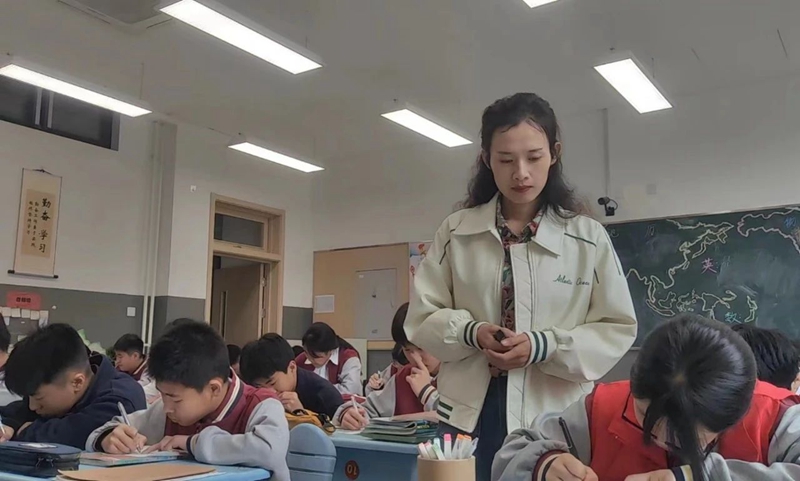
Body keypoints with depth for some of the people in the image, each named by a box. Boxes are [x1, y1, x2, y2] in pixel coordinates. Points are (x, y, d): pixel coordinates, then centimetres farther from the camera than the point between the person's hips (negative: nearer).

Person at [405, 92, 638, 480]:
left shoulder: (589, 238, -1)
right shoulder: (456, 232, 2)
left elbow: (617, 330, -1)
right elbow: (423, 318, 5)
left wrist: (544, 346, -16)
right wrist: (470, 331, -15)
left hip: (555, 417, -1)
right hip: (470, 413, 1)